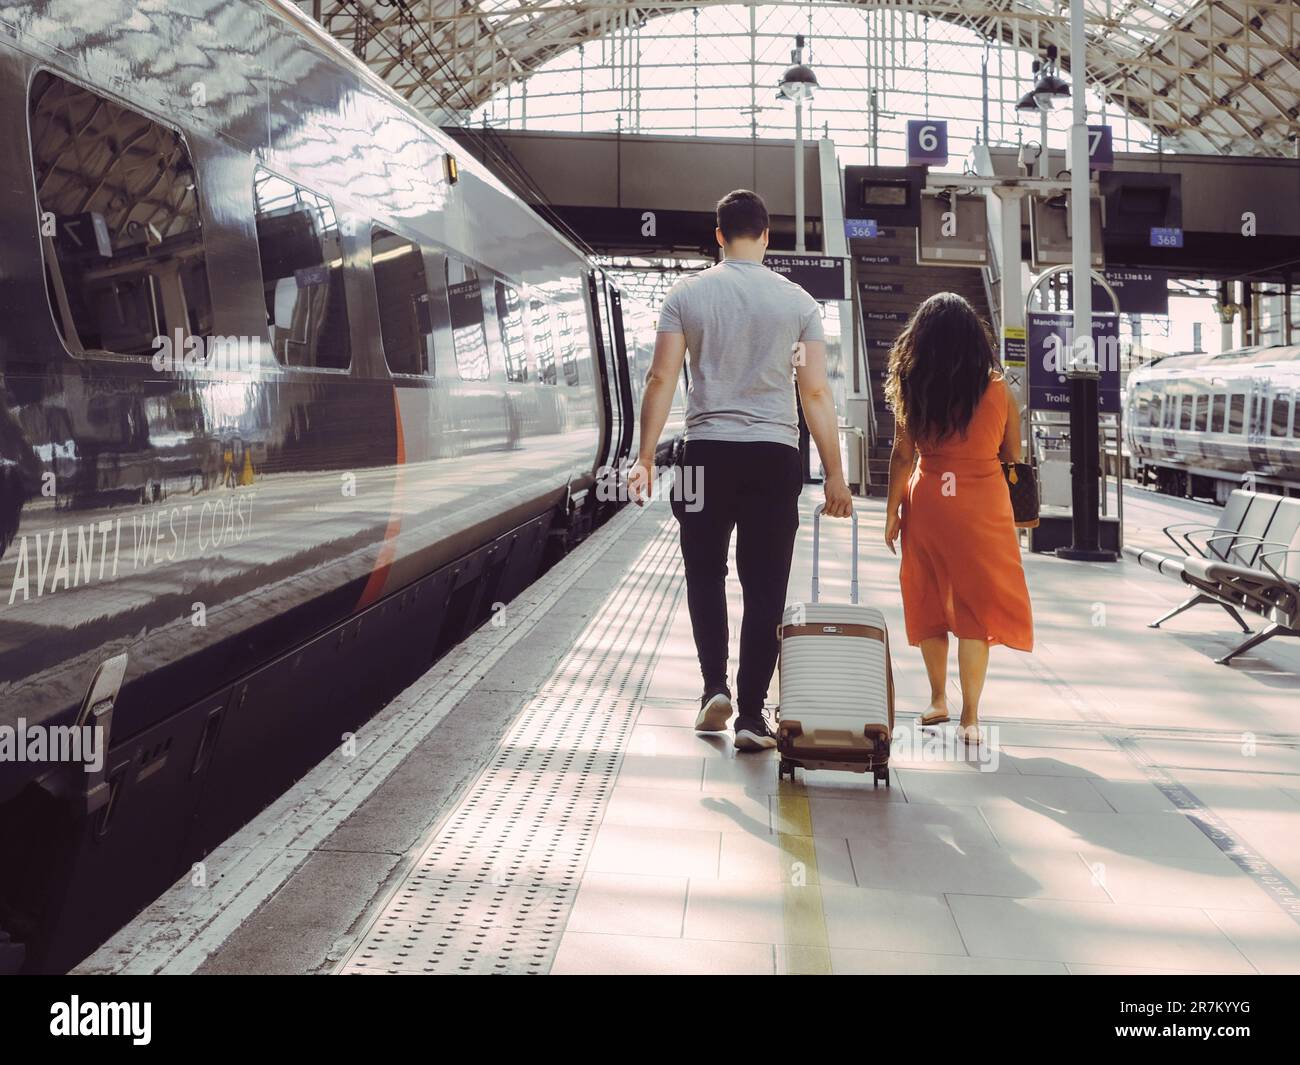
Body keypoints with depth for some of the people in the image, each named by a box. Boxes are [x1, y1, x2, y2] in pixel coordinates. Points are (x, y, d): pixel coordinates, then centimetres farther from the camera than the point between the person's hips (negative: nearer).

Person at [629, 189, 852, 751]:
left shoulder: (686, 294, 3)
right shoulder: (798, 302, 3)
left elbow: (661, 380, -3)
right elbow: (816, 394, 0)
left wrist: (645, 459, 1)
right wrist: (835, 475, 4)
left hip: (707, 452, 0)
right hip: (775, 456, 0)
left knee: (706, 573, 18)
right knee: (764, 588, 5)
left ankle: (715, 686, 10)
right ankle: (751, 714, 6)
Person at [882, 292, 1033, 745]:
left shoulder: (912, 390, -4)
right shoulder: (998, 389, -4)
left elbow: (902, 455, -4)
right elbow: (1012, 456, 4)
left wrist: (892, 511, 4)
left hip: (928, 503, 1)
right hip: (983, 506, -1)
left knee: (930, 601, 15)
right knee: (978, 606, 2)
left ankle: (938, 700, 26)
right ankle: (969, 717, -1)